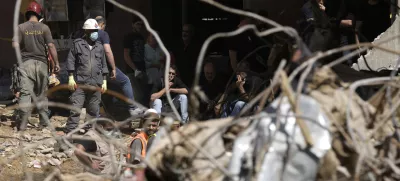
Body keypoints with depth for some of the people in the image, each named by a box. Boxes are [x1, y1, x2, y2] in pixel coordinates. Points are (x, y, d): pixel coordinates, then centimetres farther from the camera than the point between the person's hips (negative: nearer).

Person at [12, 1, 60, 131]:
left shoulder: (21, 27, 0)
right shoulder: (44, 28, 0)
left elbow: (15, 45, -7)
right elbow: (51, 46, -5)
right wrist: (56, 63, 0)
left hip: (26, 63, -1)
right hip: (41, 63, 1)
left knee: (25, 93, -5)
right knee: (42, 94, 11)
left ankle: (22, 124, -14)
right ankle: (44, 122, 15)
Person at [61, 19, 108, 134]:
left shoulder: (99, 47, 14)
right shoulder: (77, 44, 3)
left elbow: (103, 64, 19)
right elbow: (70, 61, 2)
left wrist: (104, 81, 15)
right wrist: (71, 77, -5)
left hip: (96, 83, 4)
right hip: (80, 82, -4)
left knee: (94, 109, 8)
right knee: (75, 108, -9)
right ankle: (70, 131, -8)